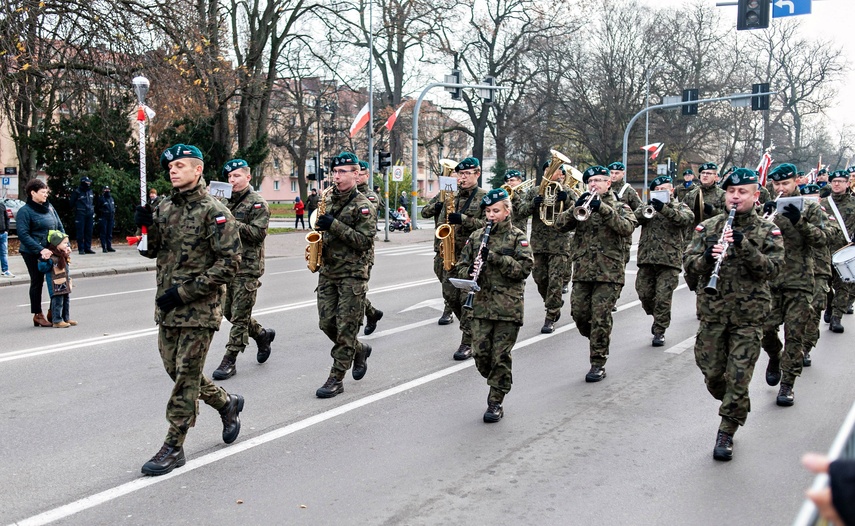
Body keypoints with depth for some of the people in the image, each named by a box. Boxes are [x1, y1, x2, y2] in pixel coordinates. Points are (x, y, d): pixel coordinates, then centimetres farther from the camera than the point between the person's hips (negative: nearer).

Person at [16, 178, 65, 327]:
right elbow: (23, 235, -17)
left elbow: (60, 227, 14)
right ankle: (37, 315, 14)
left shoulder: (50, 208, 10)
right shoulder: (25, 211, -10)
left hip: (50, 251, 6)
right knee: (37, 282, 3)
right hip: (33, 254, -6)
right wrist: (40, 249, -25)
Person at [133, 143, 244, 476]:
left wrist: (184, 292, -19)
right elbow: (151, 251, 17)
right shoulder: (165, 208, 10)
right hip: (166, 308, 7)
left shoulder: (214, 212, -11)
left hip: (199, 309, -7)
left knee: (186, 377, -1)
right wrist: (145, 226, -6)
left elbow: (229, 263, -16)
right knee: (176, 371, 14)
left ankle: (174, 447, 7)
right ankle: (227, 404, 36)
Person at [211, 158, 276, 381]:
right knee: (229, 312, 13)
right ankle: (262, 334, 34)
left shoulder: (257, 203, -7)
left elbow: (258, 233, -17)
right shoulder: (226, 202, 14)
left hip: (248, 267, -7)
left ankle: (230, 360, 1)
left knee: (239, 316, -4)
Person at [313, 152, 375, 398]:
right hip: (328, 271, 7)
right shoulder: (328, 200, 11)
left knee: (346, 327, -3)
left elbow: (364, 240, -16)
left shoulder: (362, 205, -8)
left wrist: (334, 225, -22)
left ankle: (336, 378, 3)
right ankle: (359, 350, 31)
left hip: (352, 273, -6)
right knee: (327, 323, 7)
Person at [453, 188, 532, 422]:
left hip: (508, 306, -4)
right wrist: (468, 273, -8)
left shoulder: (517, 237, -1)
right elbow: (462, 264, 16)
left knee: (501, 357, 0)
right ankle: (501, 382, 30)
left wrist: (494, 257, -18)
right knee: (481, 354, 2)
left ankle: (496, 402, 13)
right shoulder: (476, 236, 11)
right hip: (481, 305, 4)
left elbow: (525, 267, -12)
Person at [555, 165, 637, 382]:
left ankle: (598, 364, 5)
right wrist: (576, 207, -16)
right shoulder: (582, 205, 14)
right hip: (582, 272, 4)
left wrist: (602, 208, -23)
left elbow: (627, 228, -16)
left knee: (600, 318, -5)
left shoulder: (619, 207, 6)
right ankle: (597, 341, 32)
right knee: (579, 314, 3)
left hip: (609, 273, -4)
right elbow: (560, 224, 0)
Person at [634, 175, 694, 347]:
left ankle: (659, 331, 7)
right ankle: (657, 319, 32)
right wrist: (647, 209, -25)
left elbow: (687, 218, -14)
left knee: (663, 298, -5)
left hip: (669, 260, -3)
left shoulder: (680, 207, 10)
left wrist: (664, 209, -29)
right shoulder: (649, 206, 17)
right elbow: (636, 216, -4)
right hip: (646, 259, 3)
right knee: (644, 294, 5)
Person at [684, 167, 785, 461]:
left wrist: (744, 246, -24)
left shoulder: (768, 232, -1)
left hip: (748, 315, -2)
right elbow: (689, 263, 0)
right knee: (712, 373, 9)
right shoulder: (707, 227, 5)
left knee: (738, 377, -2)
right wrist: (708, 256, -22)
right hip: (712, 312, 3)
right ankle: (736, 407, 39)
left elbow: (772, 270, -12)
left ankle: (726, 433, 13)